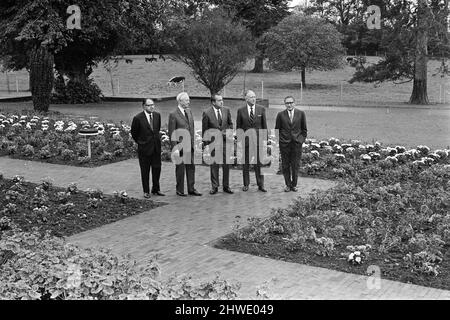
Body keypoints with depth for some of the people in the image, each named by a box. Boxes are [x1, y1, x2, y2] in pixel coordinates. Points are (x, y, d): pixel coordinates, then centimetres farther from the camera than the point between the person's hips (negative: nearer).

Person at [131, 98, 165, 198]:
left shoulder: (157, 115, 2)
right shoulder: (138, 118, -13)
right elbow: (134, 133, 1)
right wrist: (140, 142, 8)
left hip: (156, 147, 4)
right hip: (144, 148, -4)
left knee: (157, 168, 9)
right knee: (145, 170, 5)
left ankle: (156, 189, 23)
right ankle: (146, 191, 16)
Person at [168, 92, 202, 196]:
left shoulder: (189, 111, 9)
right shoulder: (173, 115, -11)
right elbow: (171, 133, -11)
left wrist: (193, 141, 11)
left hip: (190, 145, 6)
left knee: (191, 167, 9)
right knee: (180, 168, 4)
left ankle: (191, 189, 18)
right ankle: (180, 190, 15)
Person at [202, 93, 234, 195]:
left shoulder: (226, 110, 3)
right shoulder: (207, 113, -7)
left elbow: (230, 124, 14)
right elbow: (204, 129, -1)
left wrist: (227, 131, -3)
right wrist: (205, 142, -3)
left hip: (225, 140, 3)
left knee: (226, 164, 6)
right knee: (214, 165, 4)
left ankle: (226, 186, 16)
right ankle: (214, 187, 14)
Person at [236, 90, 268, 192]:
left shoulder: (261, 109, 3)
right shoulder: (241, 110, 2)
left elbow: (264, 126, 6)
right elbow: (238, 127, 6)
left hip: (258, 139, 0)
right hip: (245, 140, 0)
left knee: (259, 163, 1)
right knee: (245, 164, 7)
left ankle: (260, 185, 7)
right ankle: (246, 184, 16)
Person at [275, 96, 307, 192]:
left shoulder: (301, 114, 4)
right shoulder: (280, 114, 2)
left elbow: (304, 129, 10)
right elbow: (277, 129, 8)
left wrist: (301, 140, 3)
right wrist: (277, 140, 1)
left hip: (297, 143, 0)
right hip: (284, 143, 0)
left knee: (295, 165, 3)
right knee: (285, 165, 4)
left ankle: (294, 184, 16)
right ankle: (287, 184, 16)